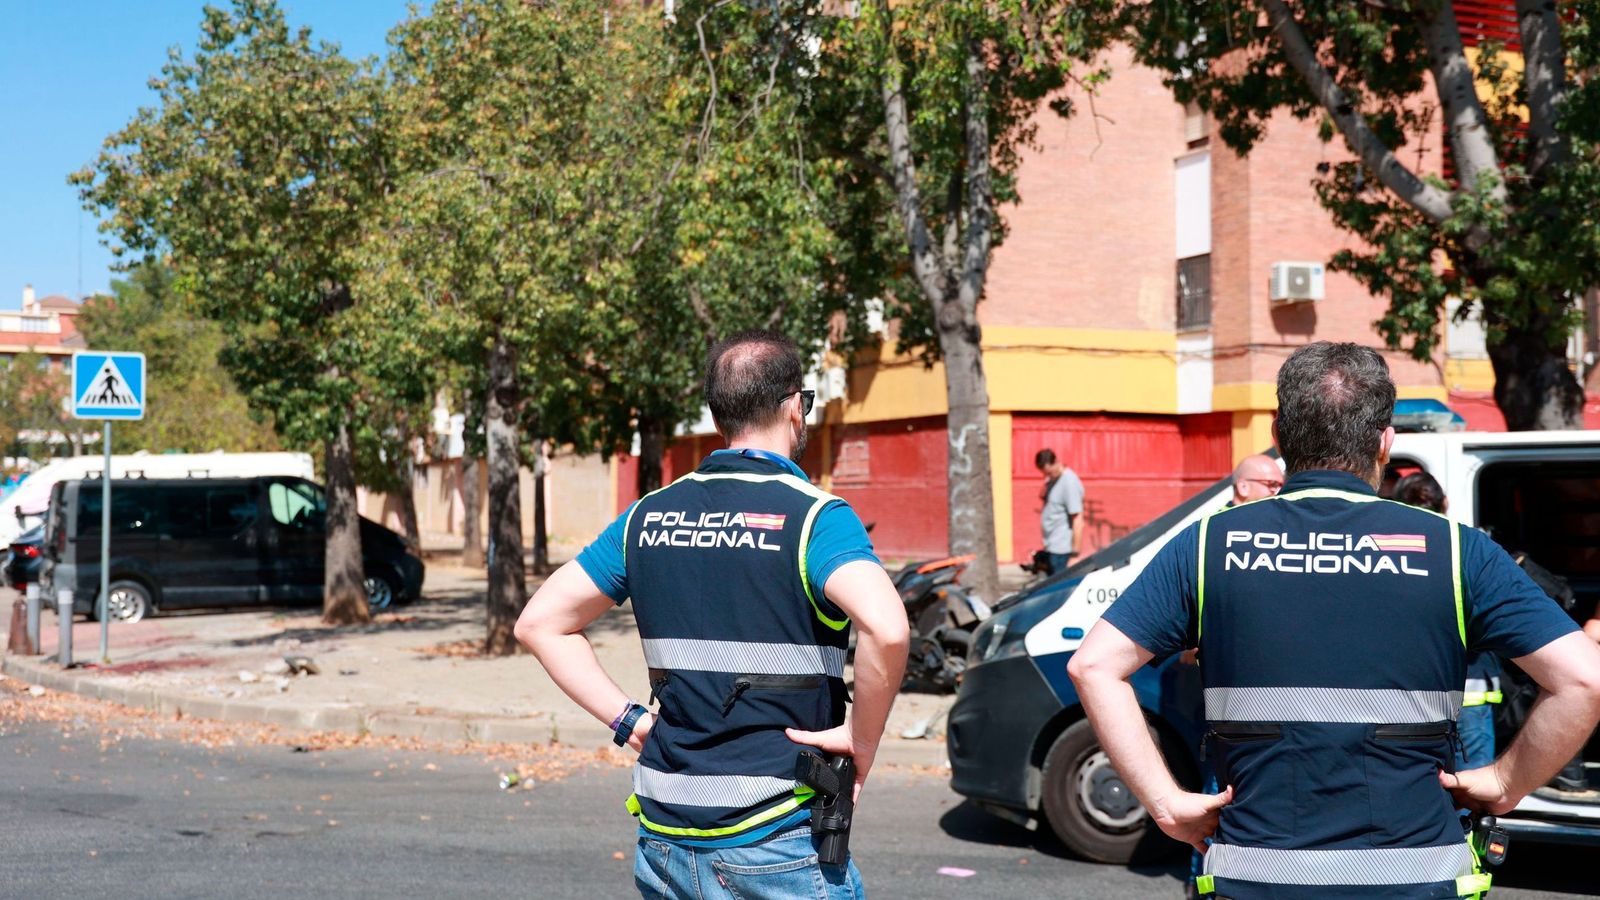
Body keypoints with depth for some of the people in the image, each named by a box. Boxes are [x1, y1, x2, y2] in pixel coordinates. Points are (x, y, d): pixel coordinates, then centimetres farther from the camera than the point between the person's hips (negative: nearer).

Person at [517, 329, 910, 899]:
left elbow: (540, 623, 11)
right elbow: (886, 629, -28)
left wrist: (627, 720, 7)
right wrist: (862, 738, -13)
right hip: (776, 849, -5)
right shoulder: (812, 516, -10)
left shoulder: (649, 517, 6)